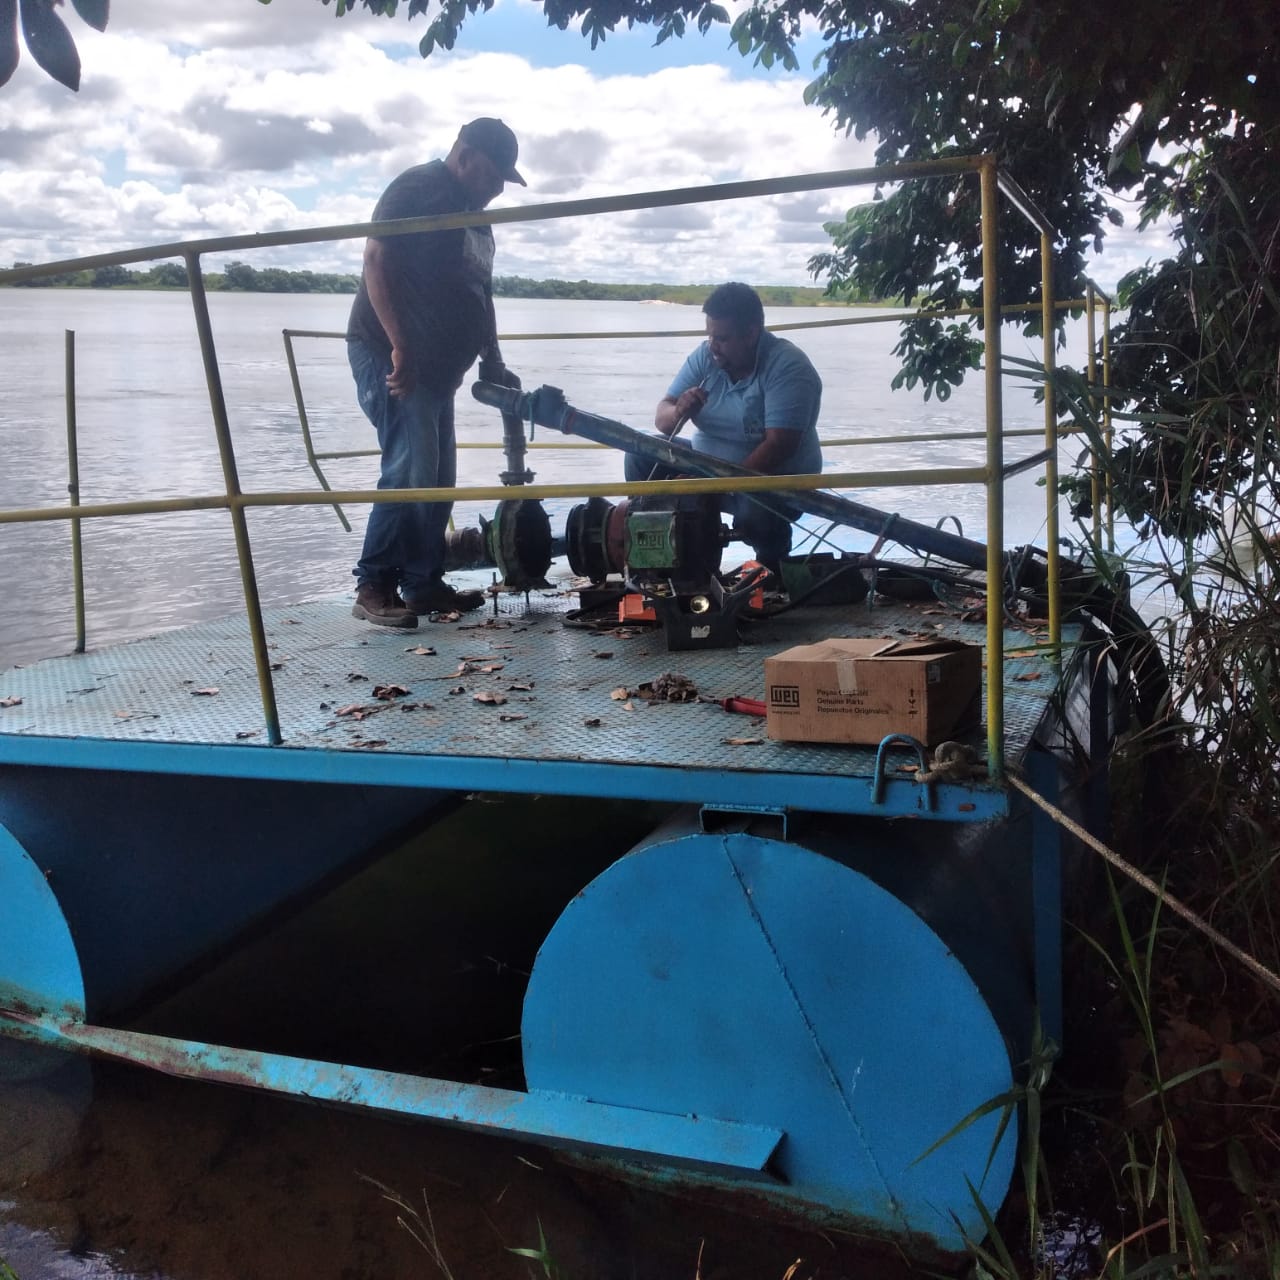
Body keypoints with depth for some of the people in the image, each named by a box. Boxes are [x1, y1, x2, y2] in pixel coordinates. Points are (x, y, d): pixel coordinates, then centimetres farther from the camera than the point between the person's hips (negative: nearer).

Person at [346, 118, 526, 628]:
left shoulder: (475, 219, 20)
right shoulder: (418, 189, -8)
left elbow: (481, 295, 24)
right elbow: (377, 261, -18)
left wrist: (493, 364, 16)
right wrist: (401, 347, -24)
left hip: (436, 366, 10)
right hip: (389, 356, -9)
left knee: (438, 478, 8)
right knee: (410, 472, -15)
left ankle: (423, 583, 15)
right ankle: (373, 587, -9)